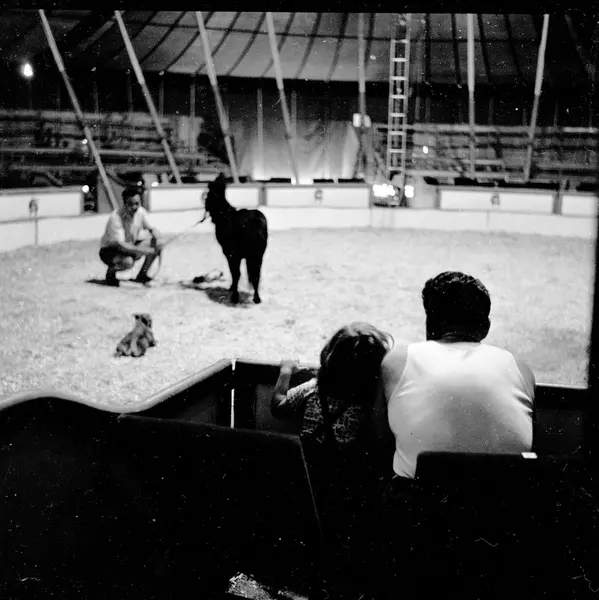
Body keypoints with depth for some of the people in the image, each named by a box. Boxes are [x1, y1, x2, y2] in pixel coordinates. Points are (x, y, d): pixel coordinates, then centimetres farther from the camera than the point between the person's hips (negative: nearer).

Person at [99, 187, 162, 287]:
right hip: (109, 250, -7)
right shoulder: (115, 218, -29)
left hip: (129, 246, 7)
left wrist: (156, 237, -24)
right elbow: (121, 246, -33)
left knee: (156, 244, -12)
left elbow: (152, 229, 2)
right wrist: (146, 250, -41)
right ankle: (111, 272, -3)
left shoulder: (141, 212, -11)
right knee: (128, 261, -38)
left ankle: (141, 275, 4)